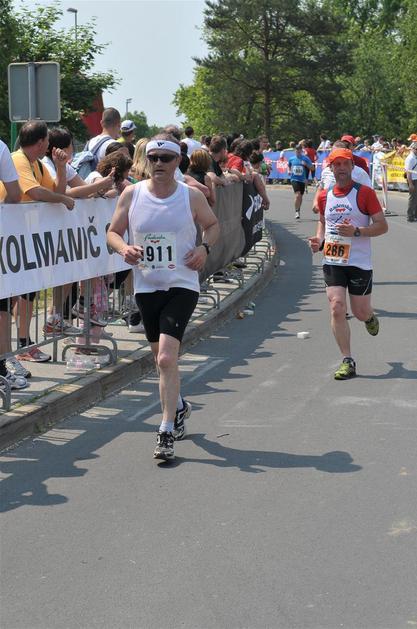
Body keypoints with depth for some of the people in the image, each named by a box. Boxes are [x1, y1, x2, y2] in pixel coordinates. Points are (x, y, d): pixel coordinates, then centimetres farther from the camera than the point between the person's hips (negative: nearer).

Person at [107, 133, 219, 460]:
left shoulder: (192, 196, -3)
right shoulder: (132, 195, 0)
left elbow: (213, 224, 13)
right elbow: (113, 232, 8)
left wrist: (204, 248, -6)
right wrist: (124, 249, -14)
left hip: (182, 285, -3)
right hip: (146, 286, 3)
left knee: (166, 358, -16)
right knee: (162, 357, 16)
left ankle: (167, 433, -9)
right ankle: (179, 406, 45)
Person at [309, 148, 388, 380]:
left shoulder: (365, 193, -6)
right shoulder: (325, 196, 7)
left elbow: (383, 226, -7)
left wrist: (356, 231, -21)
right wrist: (319, 239, 5)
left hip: (359, 262, -3)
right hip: (332, 262, 3)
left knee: (360, 312, 7)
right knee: (337, 308, -11)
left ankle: (371, 317, 47)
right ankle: (348, 361, -5)